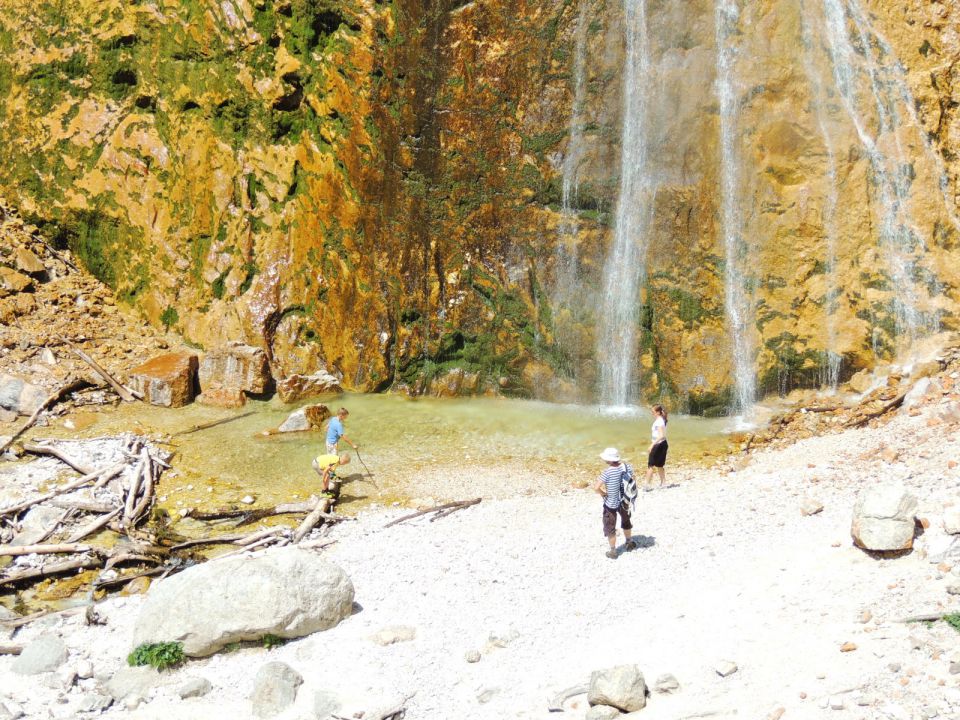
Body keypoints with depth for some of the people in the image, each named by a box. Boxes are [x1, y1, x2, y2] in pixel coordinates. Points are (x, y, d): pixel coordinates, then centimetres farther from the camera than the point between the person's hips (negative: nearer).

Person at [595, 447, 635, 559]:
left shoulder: (608, 472, -27)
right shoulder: (624, 466, -12)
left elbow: (596, 488, -32)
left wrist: (603, 493, -13)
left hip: (611, 503, -6)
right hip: (624, 500, 6)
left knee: (610, 527, 12)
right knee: (626, 521, 30)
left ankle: (613, 551, 20)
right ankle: (630, 542, 48)